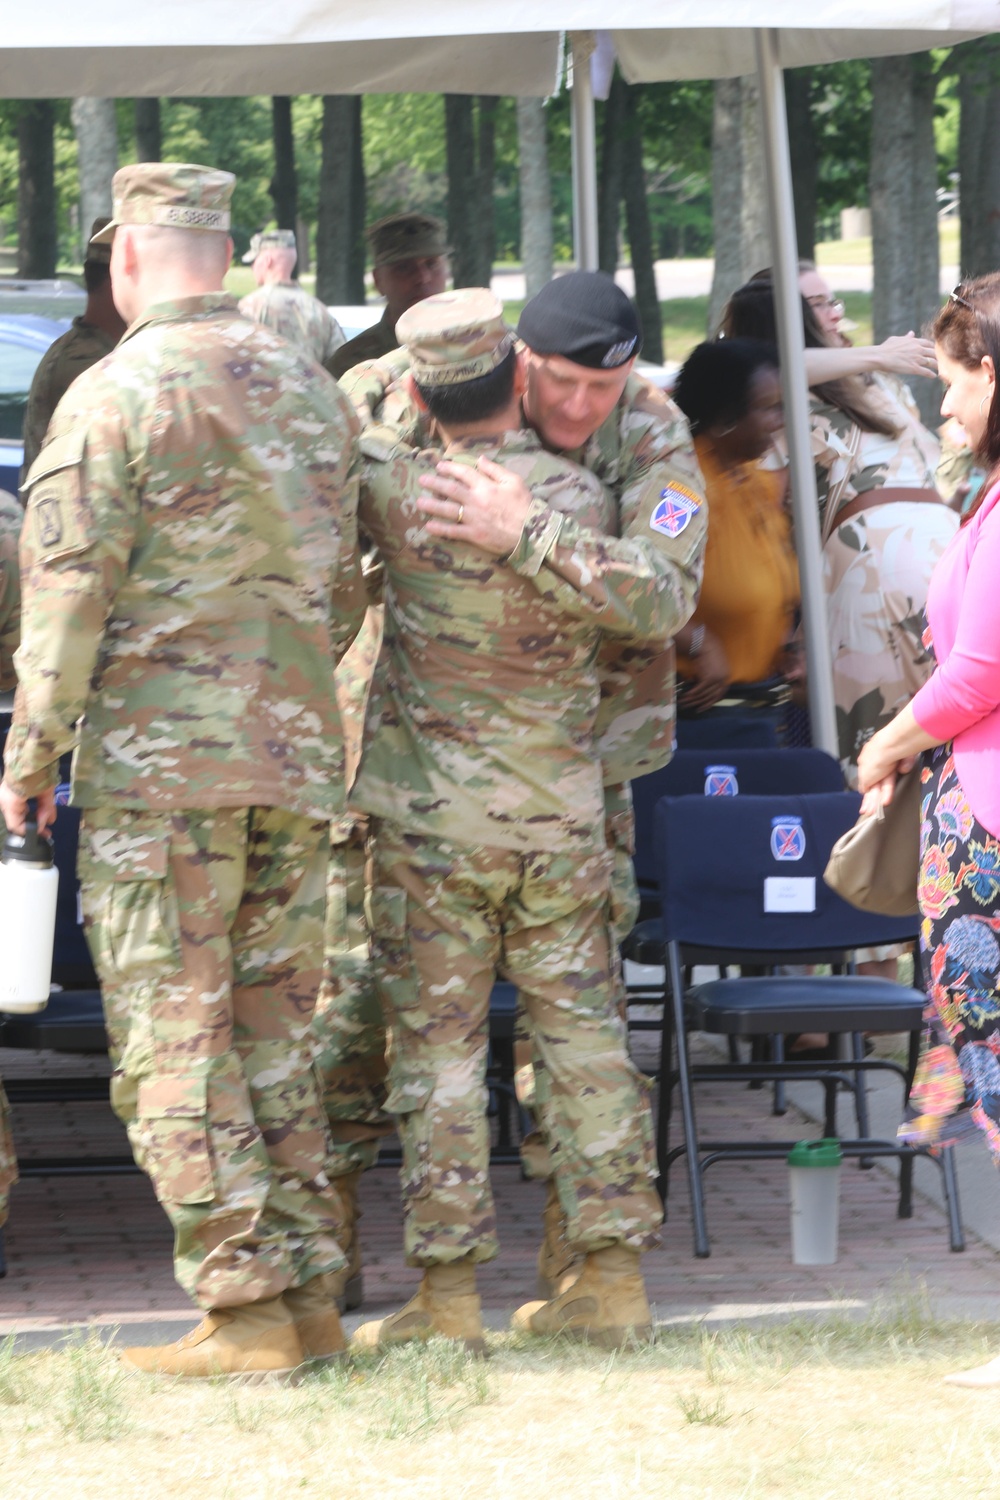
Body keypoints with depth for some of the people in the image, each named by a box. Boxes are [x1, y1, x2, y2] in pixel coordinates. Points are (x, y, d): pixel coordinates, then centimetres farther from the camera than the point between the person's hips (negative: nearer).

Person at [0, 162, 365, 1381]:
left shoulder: (114, 396, -10)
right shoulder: (309, 390, 10)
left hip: (159, 756, -6)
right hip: (298, 753, 6)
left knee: (173, 1037, -2)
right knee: (271, 1027, 13)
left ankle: (246, 1307, -5)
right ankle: (307, 1292, 11)